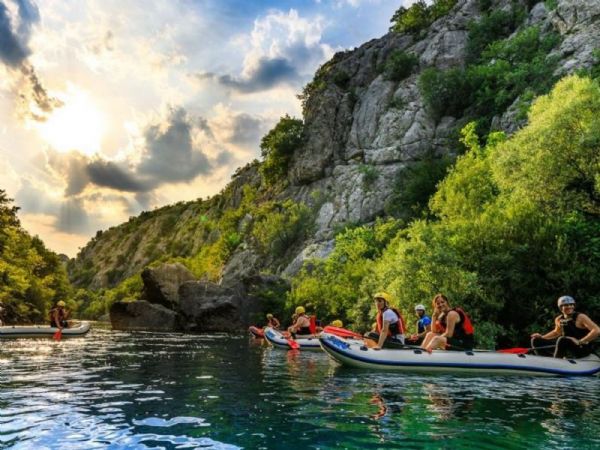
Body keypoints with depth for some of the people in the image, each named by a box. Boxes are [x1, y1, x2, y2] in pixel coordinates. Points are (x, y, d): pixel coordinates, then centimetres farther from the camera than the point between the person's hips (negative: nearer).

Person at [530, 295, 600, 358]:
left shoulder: (580, 317, -13)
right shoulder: (558, 319, 5)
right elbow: (556, 332, 25)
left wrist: (580, 342, -28)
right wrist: (542, 337, 10)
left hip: (584, 348, -7)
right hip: (567, 346, 7)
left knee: (562, 340, -38)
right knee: (536, 341, 2)